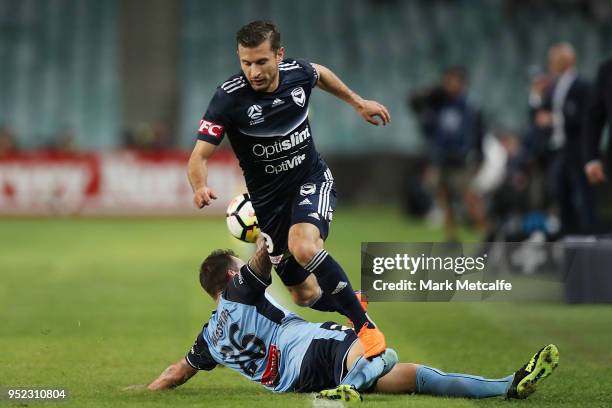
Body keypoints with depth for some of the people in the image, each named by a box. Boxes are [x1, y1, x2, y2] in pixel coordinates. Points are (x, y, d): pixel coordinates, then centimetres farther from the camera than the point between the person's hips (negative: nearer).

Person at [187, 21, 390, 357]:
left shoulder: (298, 73, -13)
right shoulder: (229, 98, -23)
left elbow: (321, 74, 14)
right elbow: (199, 156, -26)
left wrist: (358, 102, 20)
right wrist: (200, 187, -46)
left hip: (312, 179, -1)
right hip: (268, 197, 1)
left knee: (303, 247, -33)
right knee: (305, 296, 6)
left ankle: (365, 325, -21)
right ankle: (350, 305, 40)